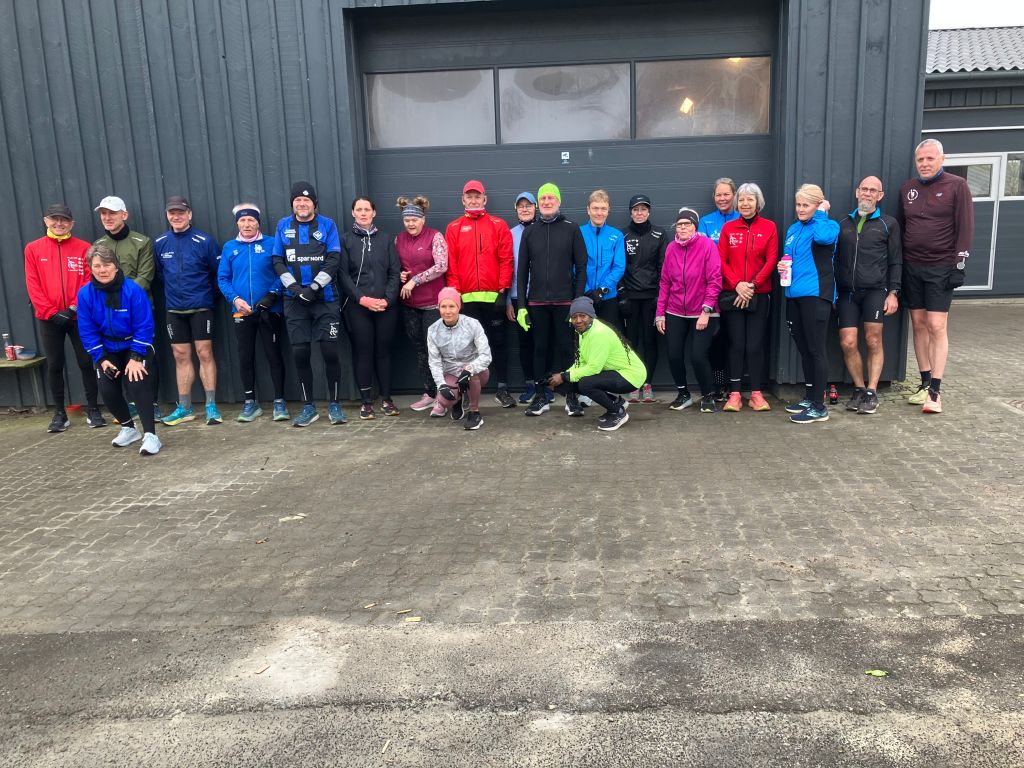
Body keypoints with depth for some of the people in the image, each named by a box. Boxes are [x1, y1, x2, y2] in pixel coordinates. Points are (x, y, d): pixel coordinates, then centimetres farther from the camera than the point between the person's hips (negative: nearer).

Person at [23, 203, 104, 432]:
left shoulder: (83, 248, 1)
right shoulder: (33, 249, 5)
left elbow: (90, 282, -3)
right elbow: (33, 285, 0)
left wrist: (74, 308, -13)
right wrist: (51, 312, -9)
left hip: (79, 317, -1)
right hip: (49, 319, 1)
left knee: (86, 363, 2)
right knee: (54, 366, 6)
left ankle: (93, 410, 11)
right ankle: (60, 413, 16)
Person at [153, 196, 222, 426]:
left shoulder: (204, 241, -8)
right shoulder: (160, 243, 3)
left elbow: (219, 272, -1)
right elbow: (159, 273, 16)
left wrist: (207, 292, 2)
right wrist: (171, 292, 12)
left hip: (201, 307, -4)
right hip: (174, 309, 4)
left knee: (204, 353, -3)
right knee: (181, 356, 8)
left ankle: (211, 406, 4)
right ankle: (184, 408, 15)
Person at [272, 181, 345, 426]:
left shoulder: (327, 225, 2)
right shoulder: (283, 226, 8)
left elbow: (334, 259, -5)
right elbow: (277, 261, 6)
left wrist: (314, 287, -14)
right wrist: (294, 287, -8)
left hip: (325, 299, -2)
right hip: (295, 300, 2)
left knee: (329, 351, -5)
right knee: (300, 353, 2)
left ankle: (334, 404, 10)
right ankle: (308, 406, 14)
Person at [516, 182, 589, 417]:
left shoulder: (571, 229, 4)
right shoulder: (530, 232, 10)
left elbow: (581, 267, 1)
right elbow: (522, 270, 9)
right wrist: (521, 305, 2)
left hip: (565, 301, -2)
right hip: (537, 302, 2)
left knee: (566, 348, 1)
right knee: (540, 349, 6)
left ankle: (571, 397, 10)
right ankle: (540, 397, 14)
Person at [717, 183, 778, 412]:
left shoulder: (769, 227, 3)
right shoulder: (728, 228, 5)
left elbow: (771, 261, -1)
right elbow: (721, 261, 1)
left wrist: (752, 285, -11)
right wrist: (737, 284, -12)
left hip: (759, 295, 0)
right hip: (732, 295, 0)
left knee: (755, 345, 0)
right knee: (736, 344, 1)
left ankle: (756, 393, 9)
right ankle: (734, 393, 6)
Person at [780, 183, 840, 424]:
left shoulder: (827, 225, -4)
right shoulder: (793, 229, 17)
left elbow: (824, 237, -28)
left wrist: (821, 213, -11)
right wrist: (782, 265, 2)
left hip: (816, 295, -7)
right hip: (794, 294, 7)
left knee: (816, 350, -5)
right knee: (804, 349, 13)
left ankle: (819, 407, 0)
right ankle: (809, 398, 24)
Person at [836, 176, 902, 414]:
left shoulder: (888, 224, 8)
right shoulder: (844, 223, 15)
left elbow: (895, 262, 5)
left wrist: (893, 293, -4)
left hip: (875, 290, -2)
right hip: (847, 292, 2)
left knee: (873, 341, -5)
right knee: (848, 343, -4)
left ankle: (871, 392, 4)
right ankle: (859, 389, 12)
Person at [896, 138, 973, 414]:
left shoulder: (956, 186, -4)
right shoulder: (907, 189, 9)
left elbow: (965, 228, -6)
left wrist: (959, 264, -11)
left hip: (940, 268, -4)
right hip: (912, 267, 4)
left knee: (937, 327, -7)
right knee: (919, 325, 6)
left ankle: (935, 390, -4)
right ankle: (925, 383, 14)